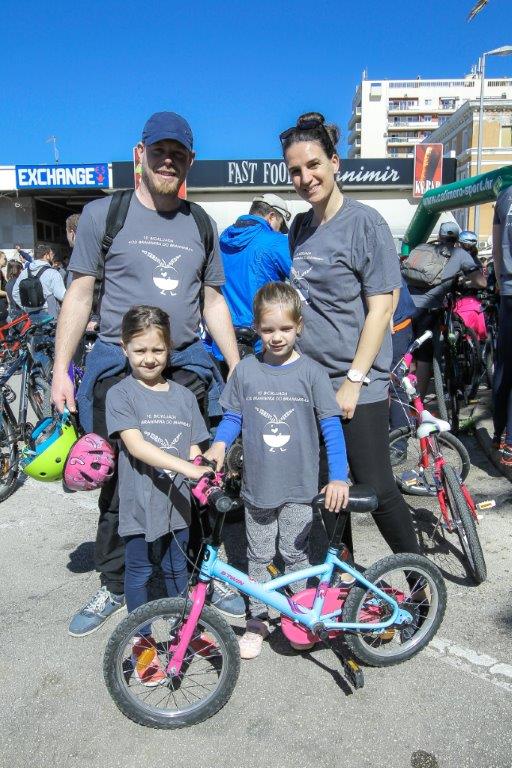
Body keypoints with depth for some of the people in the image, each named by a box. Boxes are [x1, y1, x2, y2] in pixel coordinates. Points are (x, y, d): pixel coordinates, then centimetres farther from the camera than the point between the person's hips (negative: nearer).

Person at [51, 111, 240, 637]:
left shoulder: (200, 225, 11)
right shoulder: (103, 214, 1)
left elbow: (213, 300, 14)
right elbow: (80, 294, 0)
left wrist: (238, 368, 8)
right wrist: (60, 369, -5)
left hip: (186, 366, 2)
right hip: (118, 367, -2)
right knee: (119, 483, 6)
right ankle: (114, 587, 25)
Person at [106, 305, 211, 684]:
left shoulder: (184, 396, 4)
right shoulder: (121, 394, -9)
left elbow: (193, 449, 4)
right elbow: (136, 446, -22)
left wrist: (204, 478, -16)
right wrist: (187, 467, -31)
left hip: (177, 499, 4)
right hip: (140, 502, -3)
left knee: (178, 568, 19)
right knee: (139, 572, 11)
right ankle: (143, 642, 31)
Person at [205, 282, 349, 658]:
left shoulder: (311, 372, -8)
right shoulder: (246, 370, -3)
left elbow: (331, 426, -8)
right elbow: (232, 417, 6)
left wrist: (338, 477, -16)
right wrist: (219, 444, -14)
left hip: (300, 486, -2)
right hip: (257, 484, 2)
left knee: (296, 554, 12)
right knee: (259, 556, 15)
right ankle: (258, 619, 33)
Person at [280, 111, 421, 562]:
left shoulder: (365, 222, -9)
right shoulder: (301, 226, 10)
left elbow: (381, 305, -13)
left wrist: (354, 380, -17)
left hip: (358, 387, -6)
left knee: (375, 488, -1)